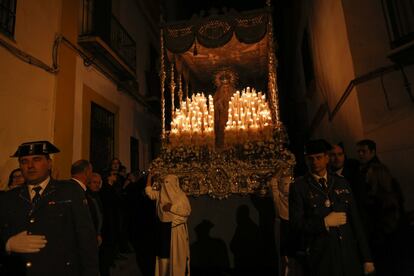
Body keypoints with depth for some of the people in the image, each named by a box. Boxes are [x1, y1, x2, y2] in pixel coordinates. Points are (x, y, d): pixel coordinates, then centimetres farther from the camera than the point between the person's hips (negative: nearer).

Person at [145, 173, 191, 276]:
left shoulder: (181, 195, -8)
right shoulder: (161, 194, 5)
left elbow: (187, 211, -13)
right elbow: (149, 191, 12)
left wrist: (172, 207, -19)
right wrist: (149, 177, 9)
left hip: (176, 229, -4)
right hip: (164, 228, 4)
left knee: (176, 253, 3)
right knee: (164, 252, 11)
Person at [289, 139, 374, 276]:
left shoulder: (342, 183, 5)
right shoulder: (298, 187, -7)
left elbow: (355, 220, 5)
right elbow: (296, 224, -9)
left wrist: (366, 258, 5)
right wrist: (324, 222, -18)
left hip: (349, 255, 3)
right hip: (321, 257, -3)